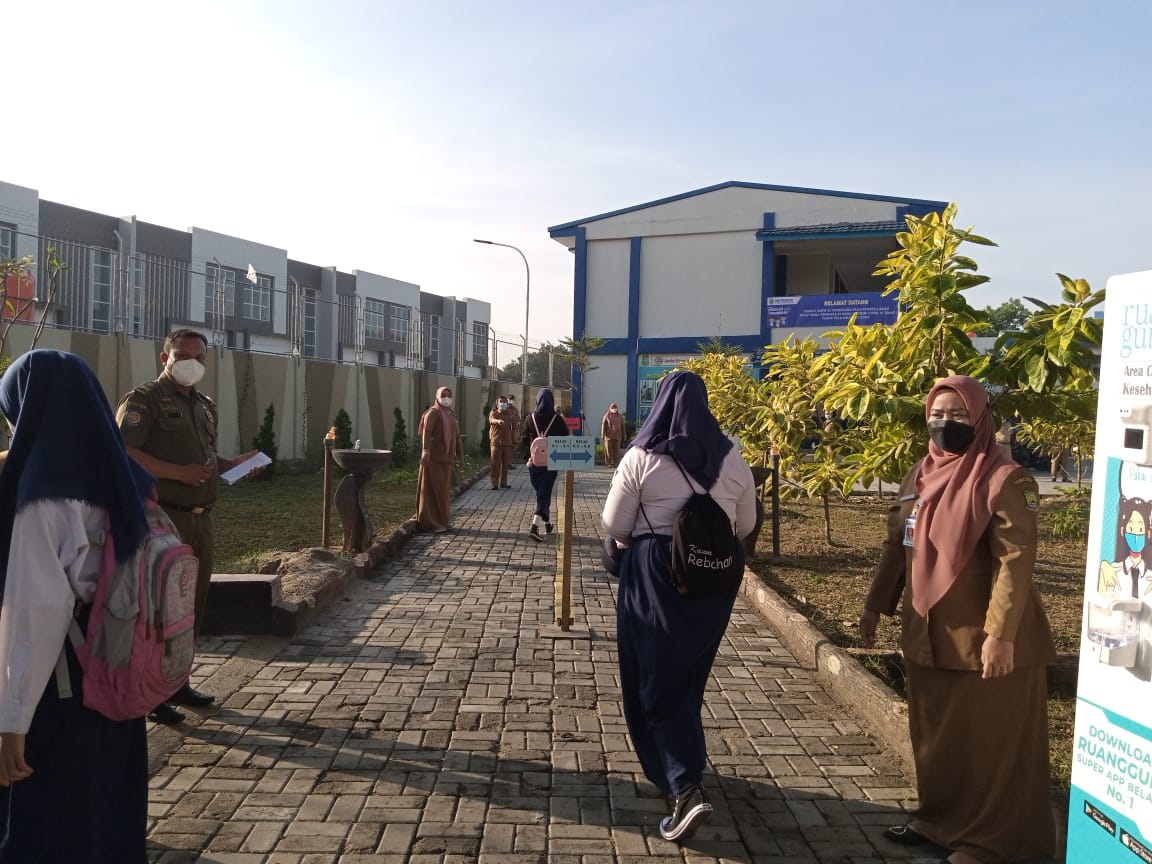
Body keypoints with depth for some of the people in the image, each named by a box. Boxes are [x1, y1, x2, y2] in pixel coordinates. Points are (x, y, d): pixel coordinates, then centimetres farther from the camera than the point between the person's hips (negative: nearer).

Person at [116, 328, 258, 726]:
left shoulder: (205, 405, 17)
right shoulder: (144, 399, -7)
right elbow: (121, 452, -19)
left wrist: (234, 464, 5)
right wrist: (178, 473, -25)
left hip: (201, 519, 8)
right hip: (163, 518, -8)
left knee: (193, 604, 14)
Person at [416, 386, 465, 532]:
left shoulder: (451, 415, 17)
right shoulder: (433, 413, -7)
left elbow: (456, 437, 20)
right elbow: (426, 432, -21)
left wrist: (460, 457, 17)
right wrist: (425, 451, -34)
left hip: (446, 457, 8)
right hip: (433, 457, -8)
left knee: (443, 489, 13)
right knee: (433, 489, -5)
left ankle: (440, 519, 23)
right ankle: (431, 522, -1)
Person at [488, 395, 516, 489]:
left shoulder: (510, 414, 12)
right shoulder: (494, 413, 2)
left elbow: (513, 428, 18)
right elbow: (492, 419, -23)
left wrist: (514, 440, 15)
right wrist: (498, 421, -46)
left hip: (507, 442, 3)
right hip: (496, 442, -3)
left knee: (505, 463, 7)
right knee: (496, 463, -5)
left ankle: (503, 483, 16)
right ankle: (494, 483, -1)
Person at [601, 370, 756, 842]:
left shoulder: (642, 458, -11)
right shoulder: (731, 459, -1)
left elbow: (614, 526, -8)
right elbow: (746, 525, 8)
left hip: (656, 575, -4)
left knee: (657, 680, 6)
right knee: (689, 675, 21)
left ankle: (686, 786, -6)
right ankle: (685, 764, 38)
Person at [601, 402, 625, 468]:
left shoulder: (620, 416, 14)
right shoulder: (607, 416, 5)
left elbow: (622, 427, 15)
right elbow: (603, 425, 0)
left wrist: (623, 437, 11)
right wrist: (603, 435, -8)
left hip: (617, 436, 2)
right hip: (609, 436, -2)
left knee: (616, 451, 0)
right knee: (609, 450, -3)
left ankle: (615, 463, 4)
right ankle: (609, 463, 2)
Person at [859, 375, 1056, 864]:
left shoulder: (1005, 480, -14)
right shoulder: (920, 476, 7)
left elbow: (1015, 562, -20)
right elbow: (896, 545, 14)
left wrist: (1000, 635, -25)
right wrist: (876, 605, 16)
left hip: (982, 638, -7)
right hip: (928, 635, 7)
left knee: (988, 743, 8)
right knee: (935, 736, 18)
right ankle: (938, 819, 36)